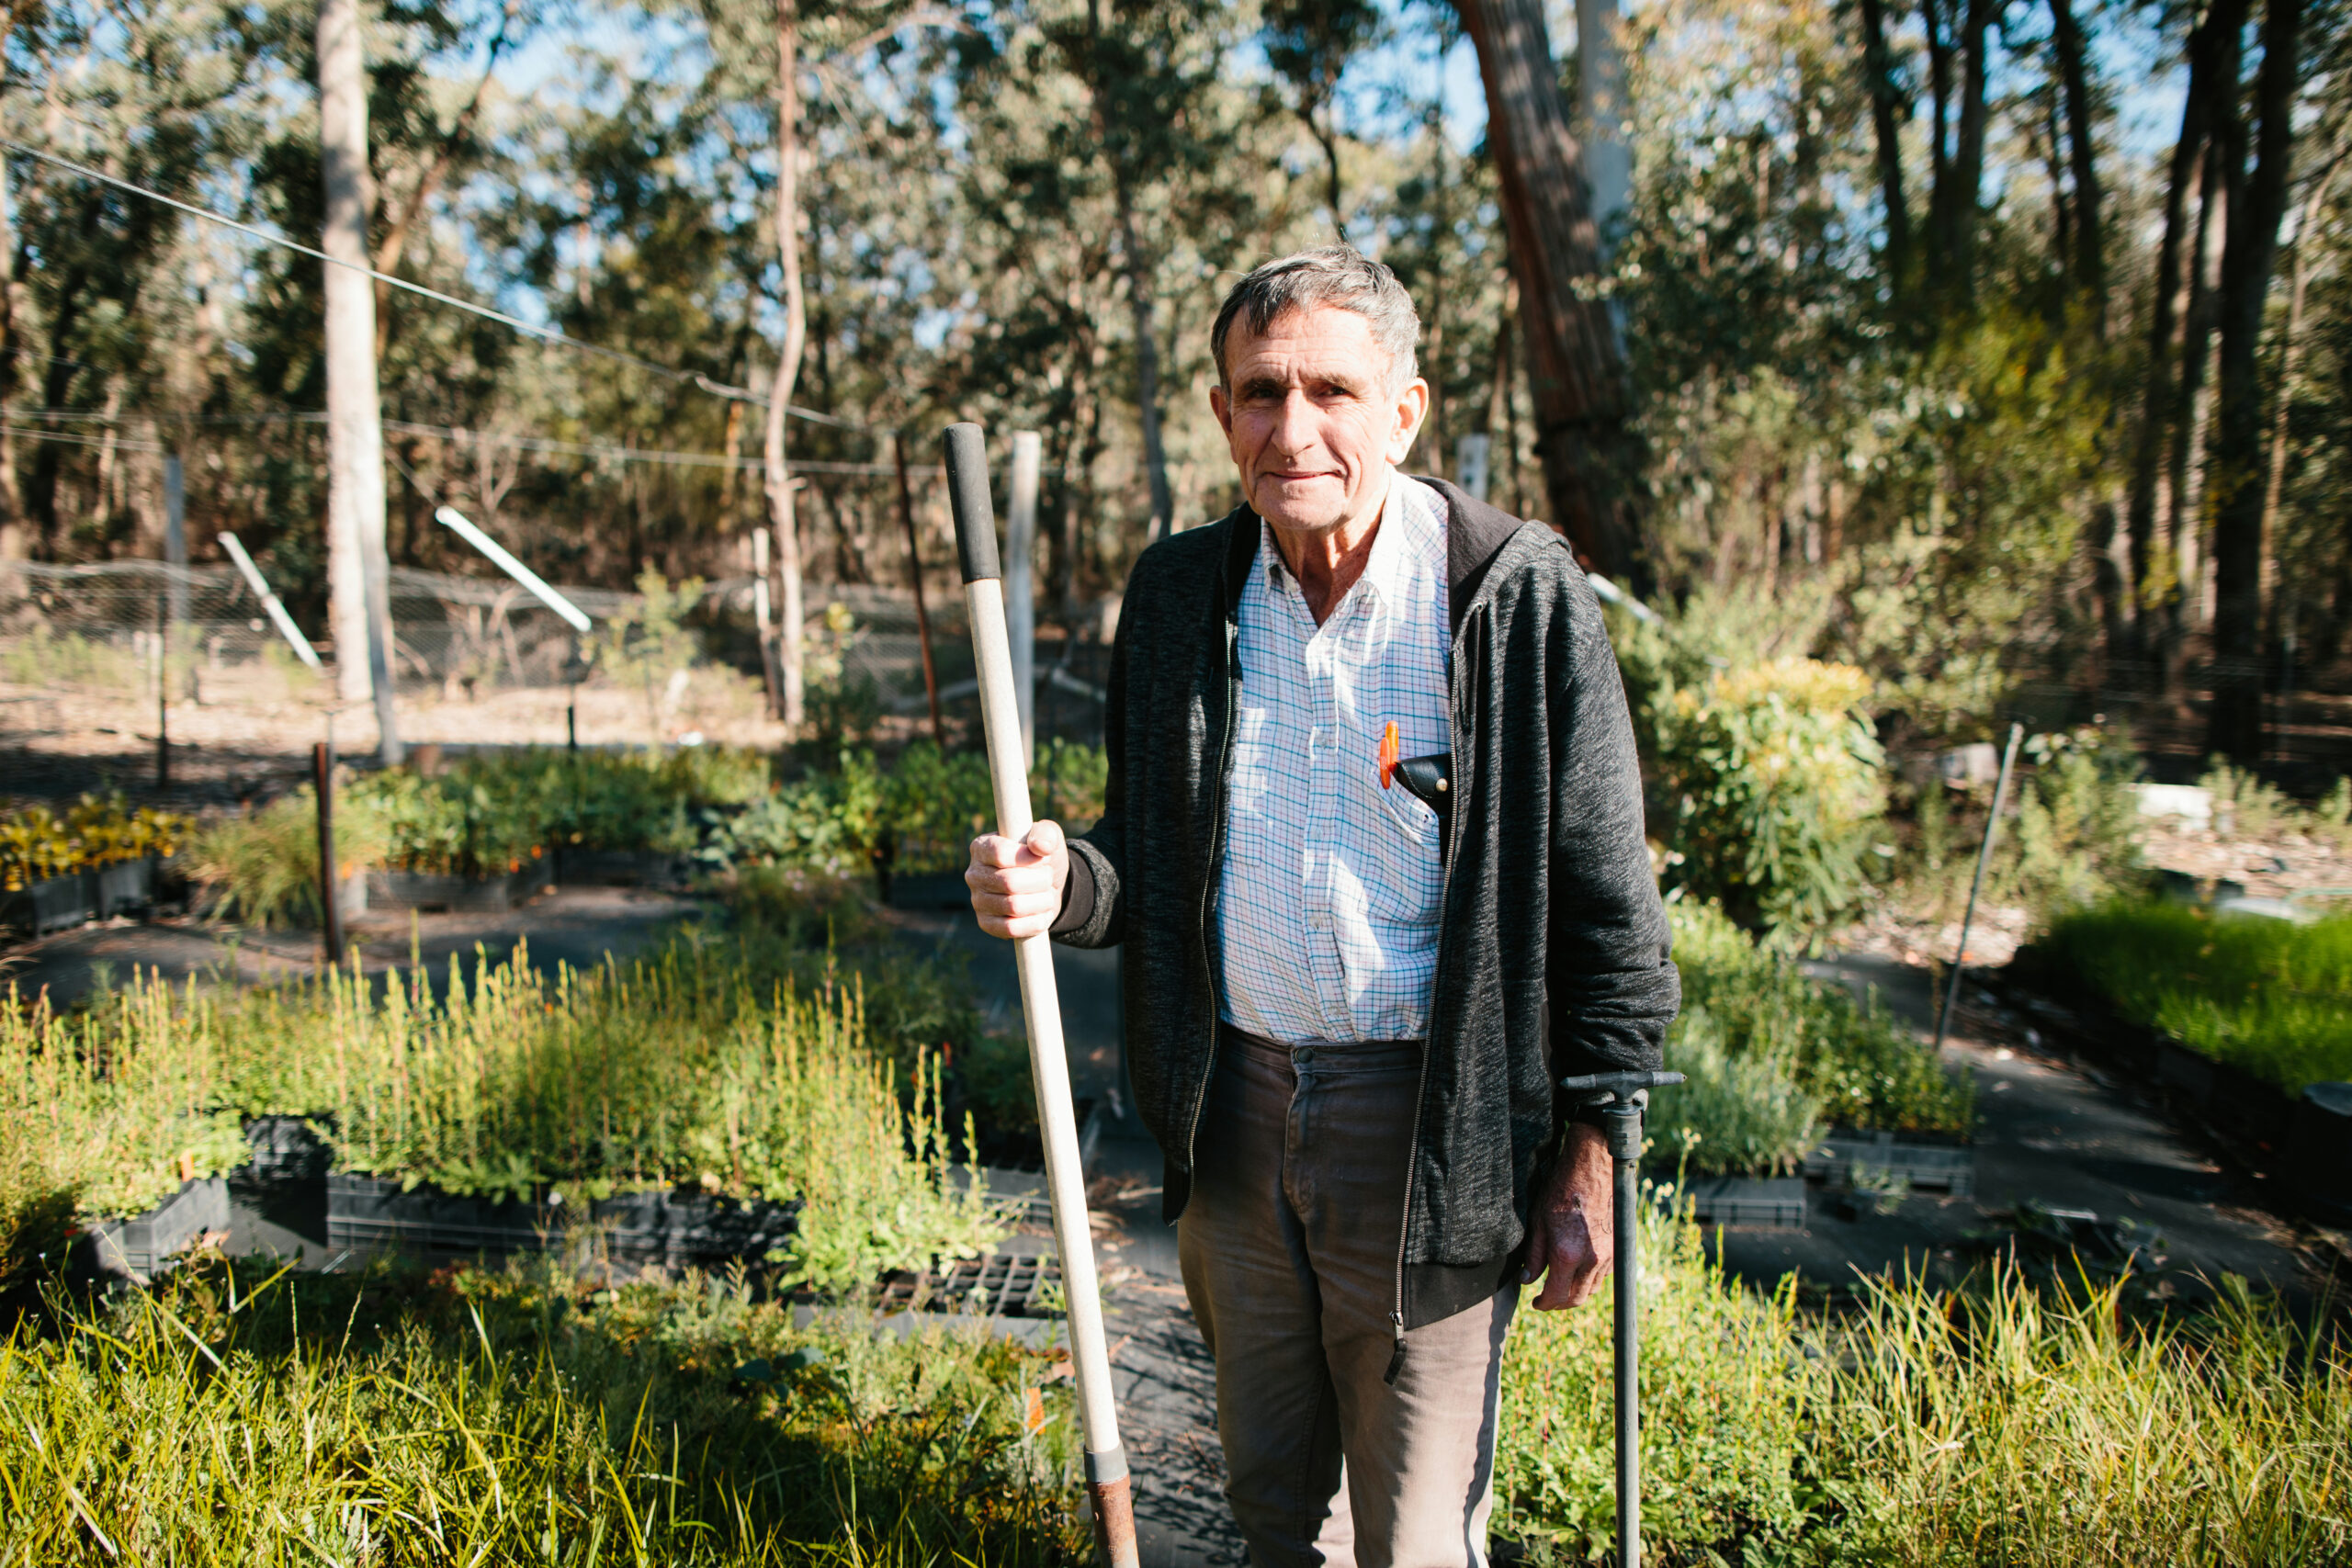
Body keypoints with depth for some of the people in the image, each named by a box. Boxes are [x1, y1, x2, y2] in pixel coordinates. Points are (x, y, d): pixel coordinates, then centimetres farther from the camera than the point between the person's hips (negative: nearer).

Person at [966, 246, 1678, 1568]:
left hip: (1428, 1128, -4)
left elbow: (1606, 907, -7)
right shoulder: (1180, 592, 2)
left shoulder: (1521, 597, -12)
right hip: (1234, 1111, 5)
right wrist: (1064, 884, -10)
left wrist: (1587, 1162, -6)